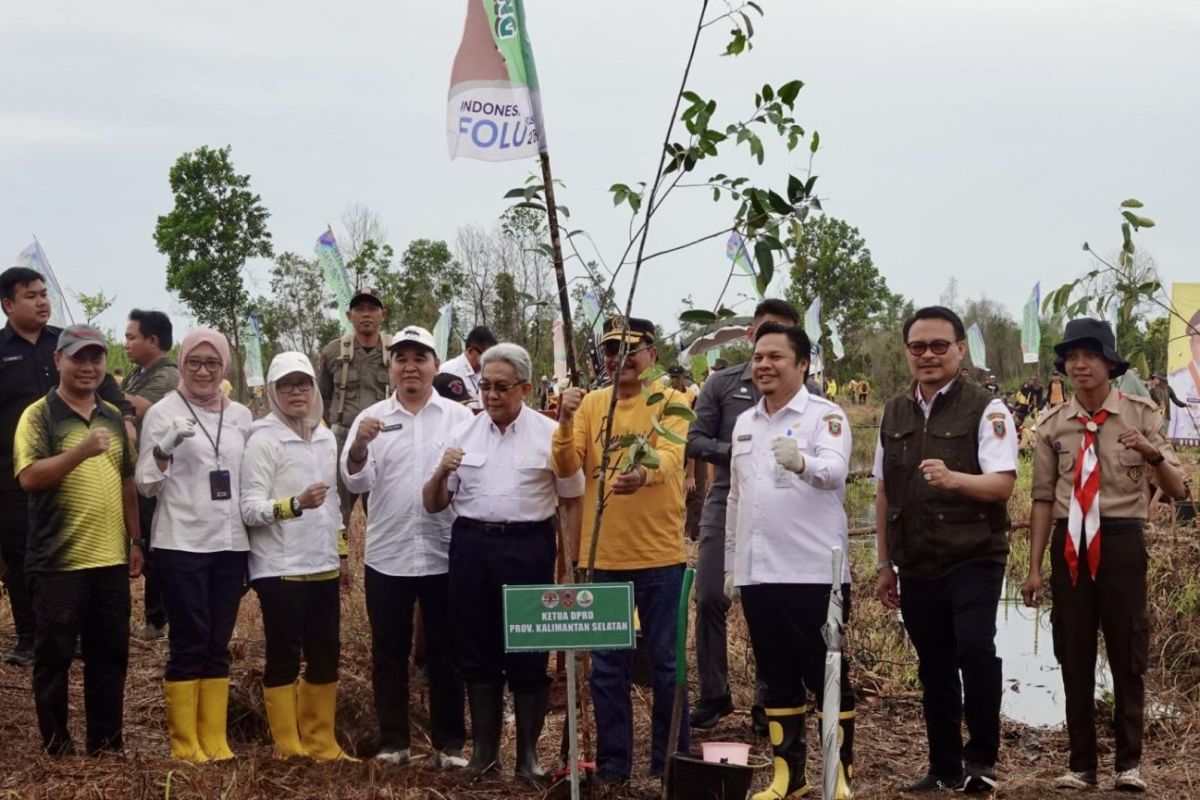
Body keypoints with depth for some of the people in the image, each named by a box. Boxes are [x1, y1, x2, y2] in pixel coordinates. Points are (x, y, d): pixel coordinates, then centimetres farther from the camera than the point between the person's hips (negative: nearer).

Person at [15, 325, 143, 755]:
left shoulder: (114, 417, 12)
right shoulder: (39, 415, -6)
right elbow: (29, 477, -18)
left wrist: (135, 540, 15)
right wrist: (80, 451, -29)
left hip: (111, 559, 6)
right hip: (59, 561, -5)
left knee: (110, 654, 11)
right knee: (54, 656, 4)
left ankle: (106, 743, 21)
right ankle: (56, 747, 15)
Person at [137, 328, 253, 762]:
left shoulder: (240, 415, 9)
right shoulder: (163, 412, -3)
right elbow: (146, 485, -5)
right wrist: (165, 447, -24)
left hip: (230, 544, 4)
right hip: (181, 545, -4)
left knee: (218, 645, 8)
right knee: (188, 644, -2)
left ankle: (215, 739, 14)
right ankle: (185, 742, 6)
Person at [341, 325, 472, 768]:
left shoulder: (459, 417, 4)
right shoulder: (371, 418, 5)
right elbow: (355, 481, -5)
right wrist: (360, 445, -22)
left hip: (444, 554, -1)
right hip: (387, 554, 1)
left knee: (445, 652, 7)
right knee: (389, 652, 8)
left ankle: (450, 743, 15)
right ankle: (393, 741, 17)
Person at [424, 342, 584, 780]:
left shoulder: (549, 434, -1)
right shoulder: (462, 434, 7)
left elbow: (572, 501, 4)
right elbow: (433, 505, 11)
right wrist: (442, 473, -10)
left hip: (528, 546, -3)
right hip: (471, 545, 3)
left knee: (528, 652, 3)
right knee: (477, 650, 9)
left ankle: (528, 751, 15)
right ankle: (484, 748, 20)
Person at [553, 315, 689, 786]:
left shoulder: (670, 401, -5)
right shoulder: (591, 404, 4)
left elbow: (671, 457, -23)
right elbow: (565, 468, -5)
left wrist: (643, 475, -46)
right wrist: (565, 422, -24)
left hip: (660, 554, -3)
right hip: (604, 555, 3)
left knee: (666, 663, 7)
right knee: (607, 667, 10)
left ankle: (670, 763, 20)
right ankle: (612, 764, 21)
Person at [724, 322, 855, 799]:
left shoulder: (824, 416, -6)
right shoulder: (744, 423, 14)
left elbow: (836, 470, -25)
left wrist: (802, 463, -47)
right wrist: (730, 563, 18)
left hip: (815, 572, -6)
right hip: (758, 573, 6)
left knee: (827, 677, 2)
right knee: (778, 679, 12)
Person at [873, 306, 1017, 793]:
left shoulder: (985, 409, -5)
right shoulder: (894, 414, 11)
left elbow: (1002, 482, -15)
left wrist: (953, 479, -34)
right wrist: (885, 565, 14)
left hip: (973, 559, -5)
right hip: (916, 566, 5)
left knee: (974, 647, -22)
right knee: (933, 668, 10)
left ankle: (982, 758, -6)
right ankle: (944, 768, 22)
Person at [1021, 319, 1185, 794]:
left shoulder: (1140, 416, -1)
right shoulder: (1053, 426, 5)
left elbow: (1177, 490, -5)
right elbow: (1044, 499, 6)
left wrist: (1153, 454, -26)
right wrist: (1034, 568, 3)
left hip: (1121, 542, -2)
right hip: (1070, 544, 2)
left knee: (1128, 654, 5)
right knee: (1073, 656, 7)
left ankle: (1128, 762, 17)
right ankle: (1081, 764, 17)